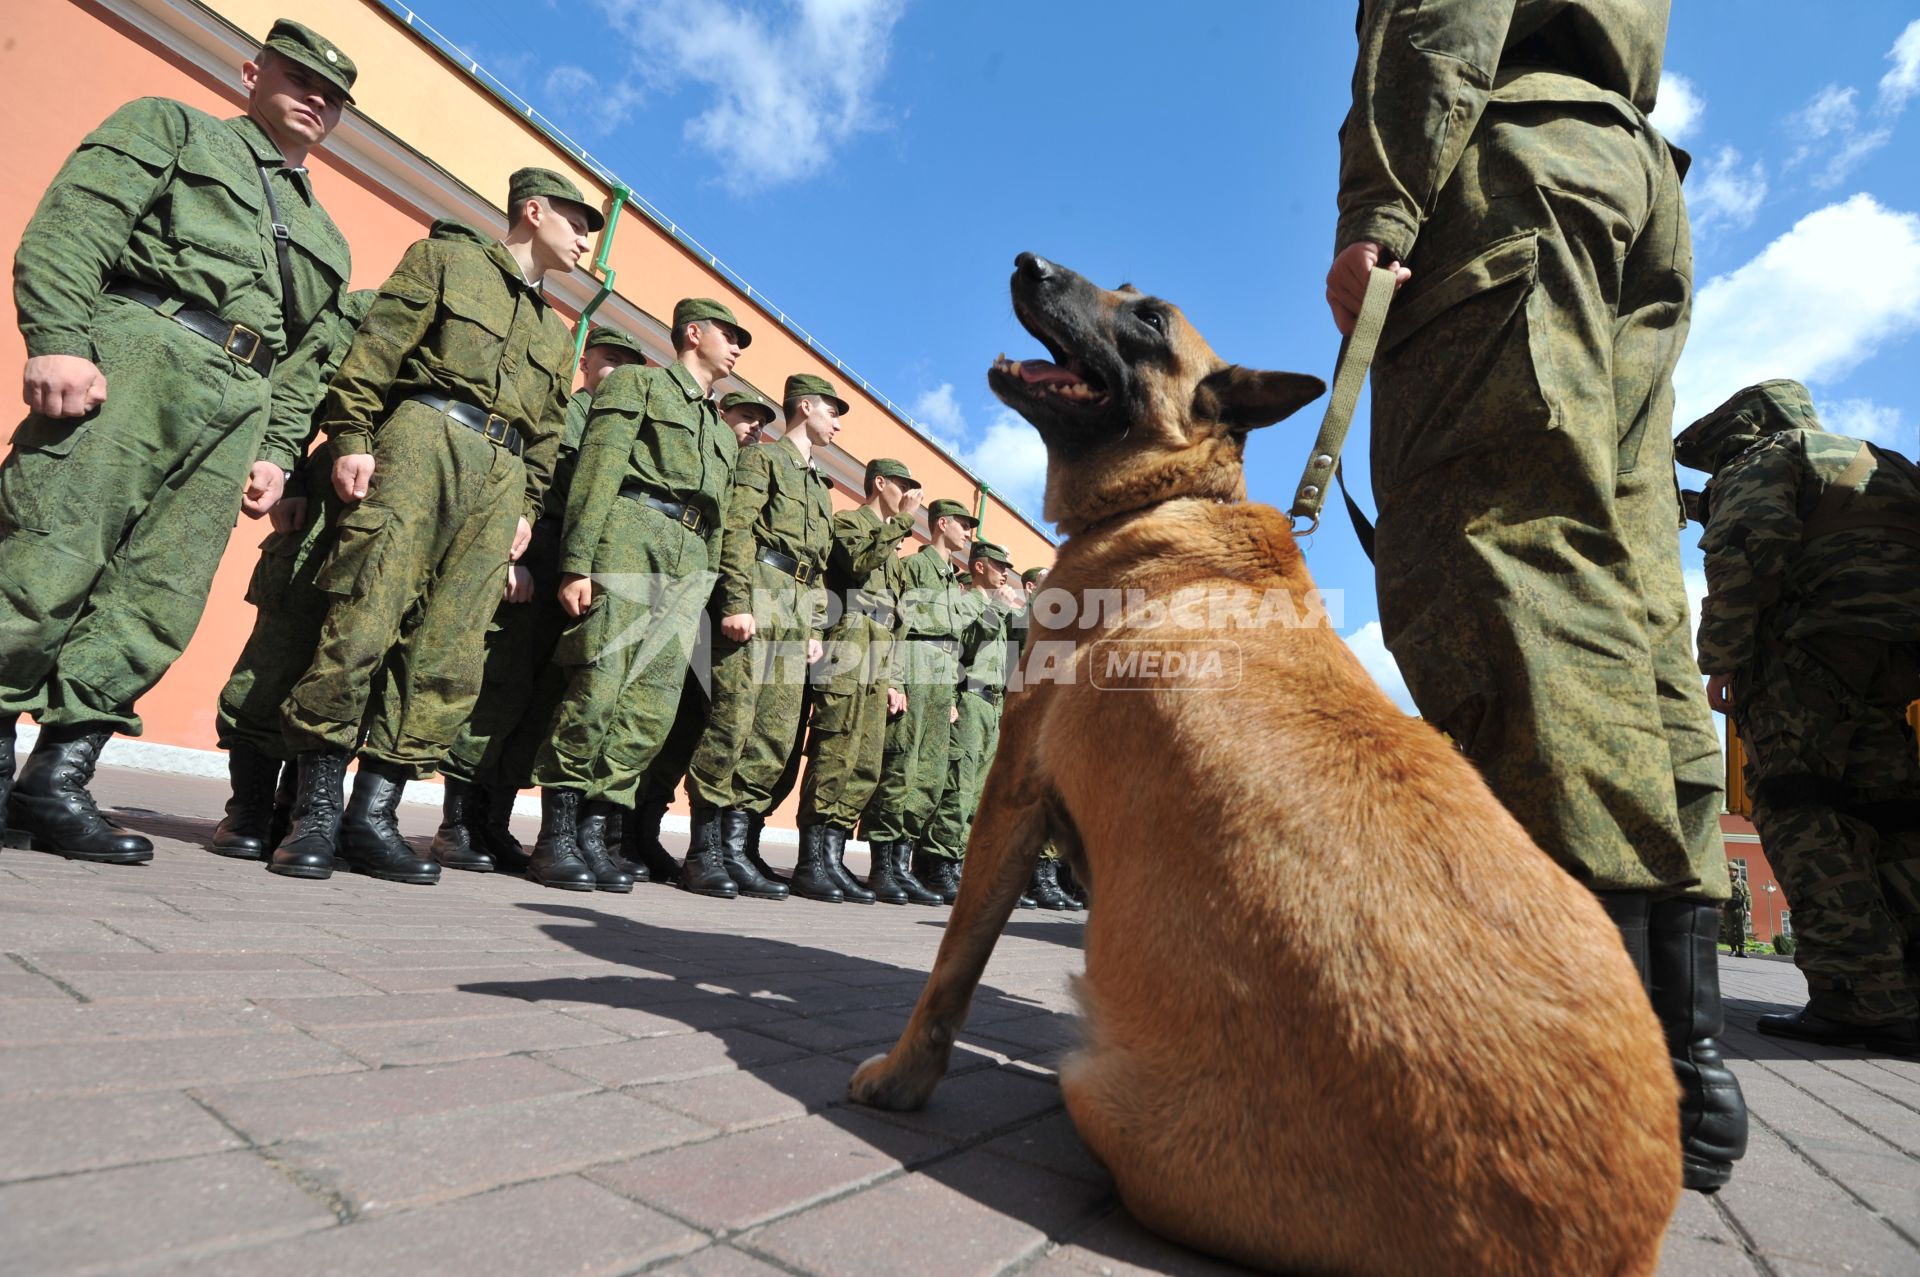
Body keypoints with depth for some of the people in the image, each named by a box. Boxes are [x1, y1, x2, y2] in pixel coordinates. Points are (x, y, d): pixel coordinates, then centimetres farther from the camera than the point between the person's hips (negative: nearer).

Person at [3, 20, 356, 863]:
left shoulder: (324, 237, 30)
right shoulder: (170, 128, 17)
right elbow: (71, 224, 1)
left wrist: (278, 450, 8)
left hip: (237, 411, 4)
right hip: (135, 353, -4)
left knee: (158, 605, -4)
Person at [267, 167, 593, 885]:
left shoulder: (556, 332, 30)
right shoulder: (447, 258, 15)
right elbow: (376, 346, 2)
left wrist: (527, 507, 10)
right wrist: (352, 437, -10)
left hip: (501, 477, 5)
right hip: (423, 437, -4)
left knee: (449, 657, -5)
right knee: (363, 624, -14)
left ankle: (372, 816, -1)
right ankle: (316, 811, -7)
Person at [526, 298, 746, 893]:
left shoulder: (723, 431, 31)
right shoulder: (639, 381, 12)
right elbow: (598, 470, -3)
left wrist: (709, 594, 14)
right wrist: (576, 562, -14)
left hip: (690, 564, 6)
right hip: (631, 536, -6)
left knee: (653, 709, -4)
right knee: (598, 686, -15)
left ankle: (593, 831, 3)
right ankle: (556, 834, -5)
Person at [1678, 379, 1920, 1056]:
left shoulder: (1766, 456, 8)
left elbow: (1746, 549, -11)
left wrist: (1721, 659, -12)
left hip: (1809, 655, -8)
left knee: (1798, 818, -10)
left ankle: (1860, 997, -17)